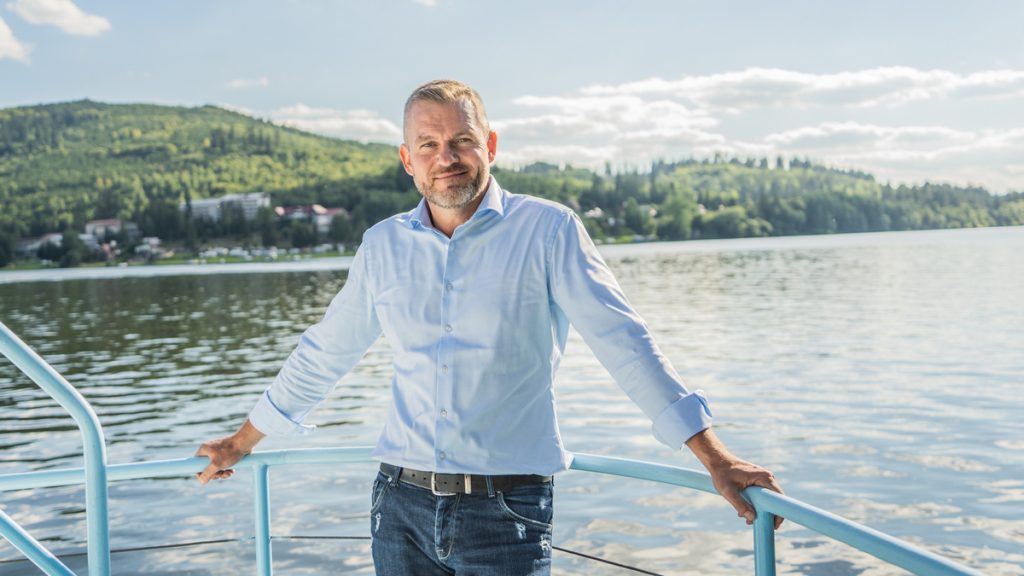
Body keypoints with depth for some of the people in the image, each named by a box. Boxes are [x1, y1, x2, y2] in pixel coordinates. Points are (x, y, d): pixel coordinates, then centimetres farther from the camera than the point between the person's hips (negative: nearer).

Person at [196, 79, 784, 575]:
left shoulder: (548, 230, -5)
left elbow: (625, 342, -9)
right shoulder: (382, 246, 7)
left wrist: (715, 458, -14)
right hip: (402, 505, 4)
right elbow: (322, 355, 18)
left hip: (507, 510, -3)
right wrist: (243, 441, 26)